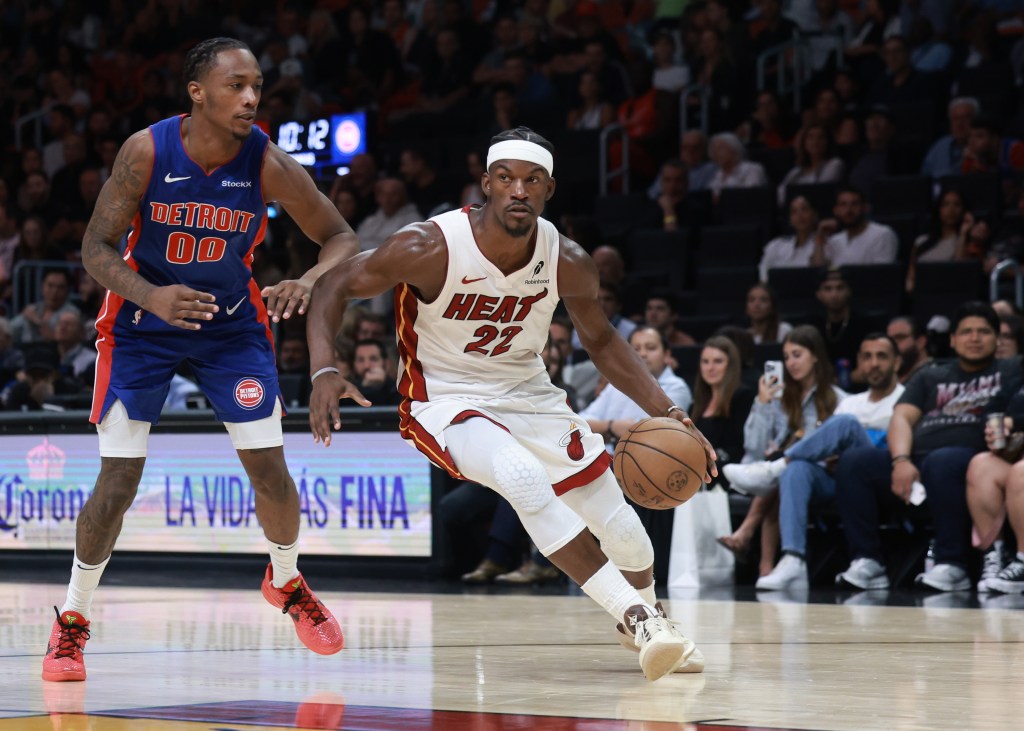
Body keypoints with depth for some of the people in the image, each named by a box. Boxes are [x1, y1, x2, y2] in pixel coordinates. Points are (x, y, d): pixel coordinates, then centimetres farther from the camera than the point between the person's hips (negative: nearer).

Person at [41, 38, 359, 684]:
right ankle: (72, 620, 12)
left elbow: (341, 237, -12)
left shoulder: (268, 163, -20)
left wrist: (309, 282, -34)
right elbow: (97, 247, -17)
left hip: (232, 321, 2)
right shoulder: (148, 151, -23)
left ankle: (287, 582, 28)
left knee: (270, 468, -2)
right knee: (118, 483, -7)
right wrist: (152, 297, -36)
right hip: (142, 323, -2)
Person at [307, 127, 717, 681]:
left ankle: (643, 619, 41)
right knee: (523, 479, -36)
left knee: (628, 540, 4)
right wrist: (324, 371, -30)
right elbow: (335, 285, -14)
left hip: (529, 396, 4)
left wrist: (667, 413, -6)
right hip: (446, 401, -4)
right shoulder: (431, 248, -24)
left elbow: (600, 340, 5)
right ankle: (635, 616, -27)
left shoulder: (568, 264, -12)